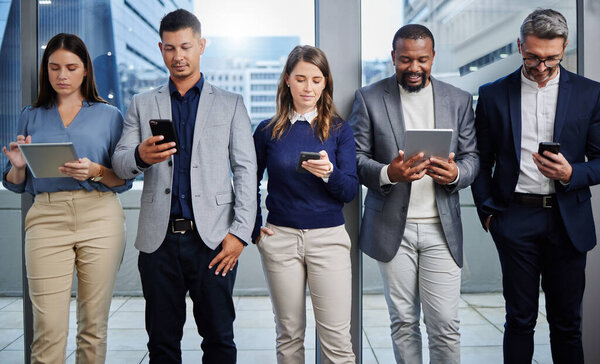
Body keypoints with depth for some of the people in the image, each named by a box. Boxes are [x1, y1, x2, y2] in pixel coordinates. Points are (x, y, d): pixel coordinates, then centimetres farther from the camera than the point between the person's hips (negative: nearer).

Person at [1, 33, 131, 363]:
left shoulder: (108, 115, 10)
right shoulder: (31, 116, 16)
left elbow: (124, 180, 5)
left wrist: (95, 172, -13)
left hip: (100, 216, -1)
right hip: (47, 217, 1)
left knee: (94, 324, 4)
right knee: (48, 328, -5)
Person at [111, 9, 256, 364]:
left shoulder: (230, 104, 9)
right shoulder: (142, 105, 13)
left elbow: (246, 170, 3)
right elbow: (119, 164, 8)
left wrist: (241, 232, -8)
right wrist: (140, 156, -17)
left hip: (212, 237, -1)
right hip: (159, 238, 2)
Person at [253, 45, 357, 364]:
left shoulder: (339, 130, 3)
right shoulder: (268, 130, 4)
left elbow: (350, 191, -2)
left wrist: (329, 173, -22)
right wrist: (255, 229, 5)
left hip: (328, 238, -1)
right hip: (280, 238, 1)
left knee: (337, 338, -1)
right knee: (289, 334, 12)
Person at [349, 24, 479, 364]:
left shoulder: (459, 100, 8)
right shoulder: (369, 98, 2)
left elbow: (472, 157, 10)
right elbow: (357, 157, 0)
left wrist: (456, 173, -14)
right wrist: (388, 173, -21)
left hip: (441, 227, 1)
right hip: (393, 227, -1)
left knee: (446, 325, 1)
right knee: (403, 322, 10)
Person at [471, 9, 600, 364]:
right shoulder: (494, 94, 4)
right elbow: (482, 161, 8)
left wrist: (571, 173, -14)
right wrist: (488, 211, 0)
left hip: (568, 221, 1)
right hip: (516, 218, -1)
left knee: (567, 321, 10)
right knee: (520, 319, 7)